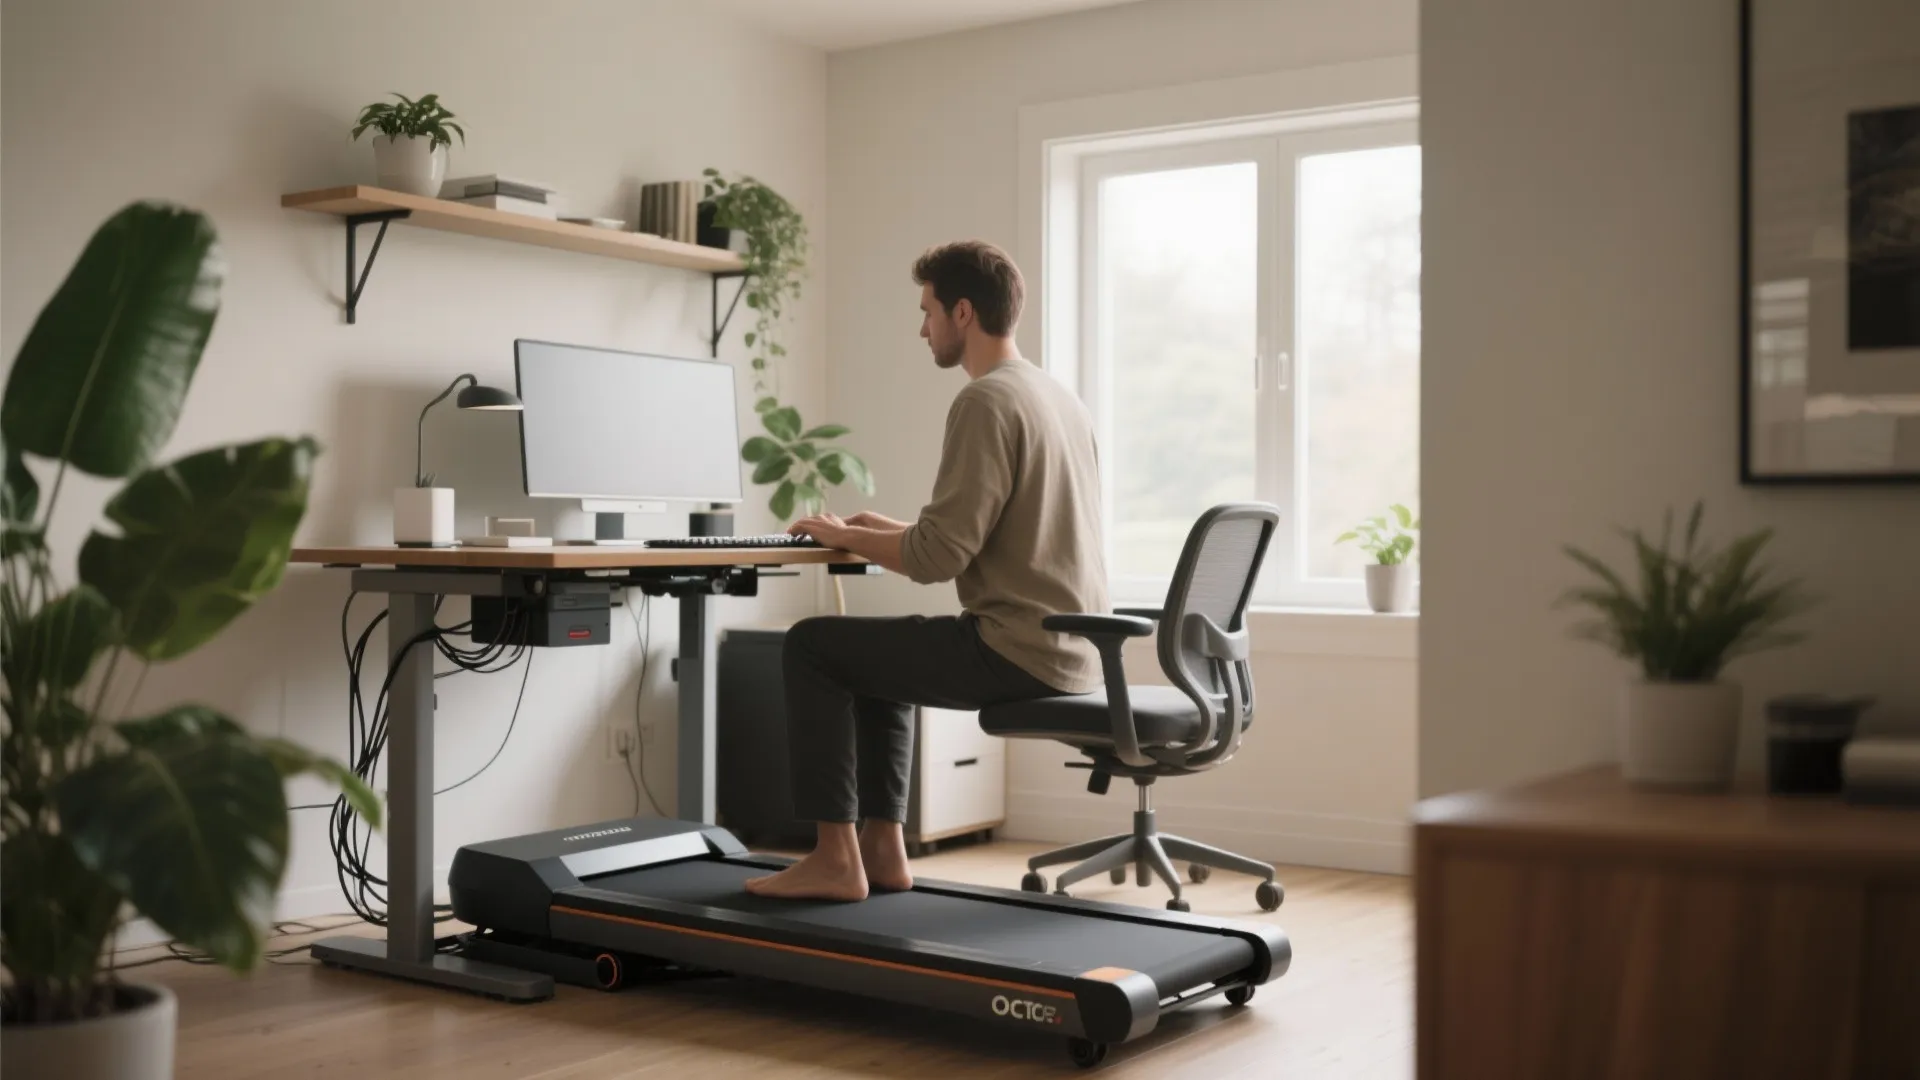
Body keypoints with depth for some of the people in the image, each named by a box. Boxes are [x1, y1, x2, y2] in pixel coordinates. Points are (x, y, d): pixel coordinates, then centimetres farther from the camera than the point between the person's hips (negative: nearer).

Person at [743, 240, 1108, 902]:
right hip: (1072, 651, 10)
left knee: (811, 648, 1)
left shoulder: (985, 401, -15)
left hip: (1018, 651, -10)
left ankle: (835, 858, 3)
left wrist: (841, 536, -4)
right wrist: (890, 529, 15)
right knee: (876, 653, 27)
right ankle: (882, 849, 24)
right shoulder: (1059, 397, 14)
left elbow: (938, 558, -20)